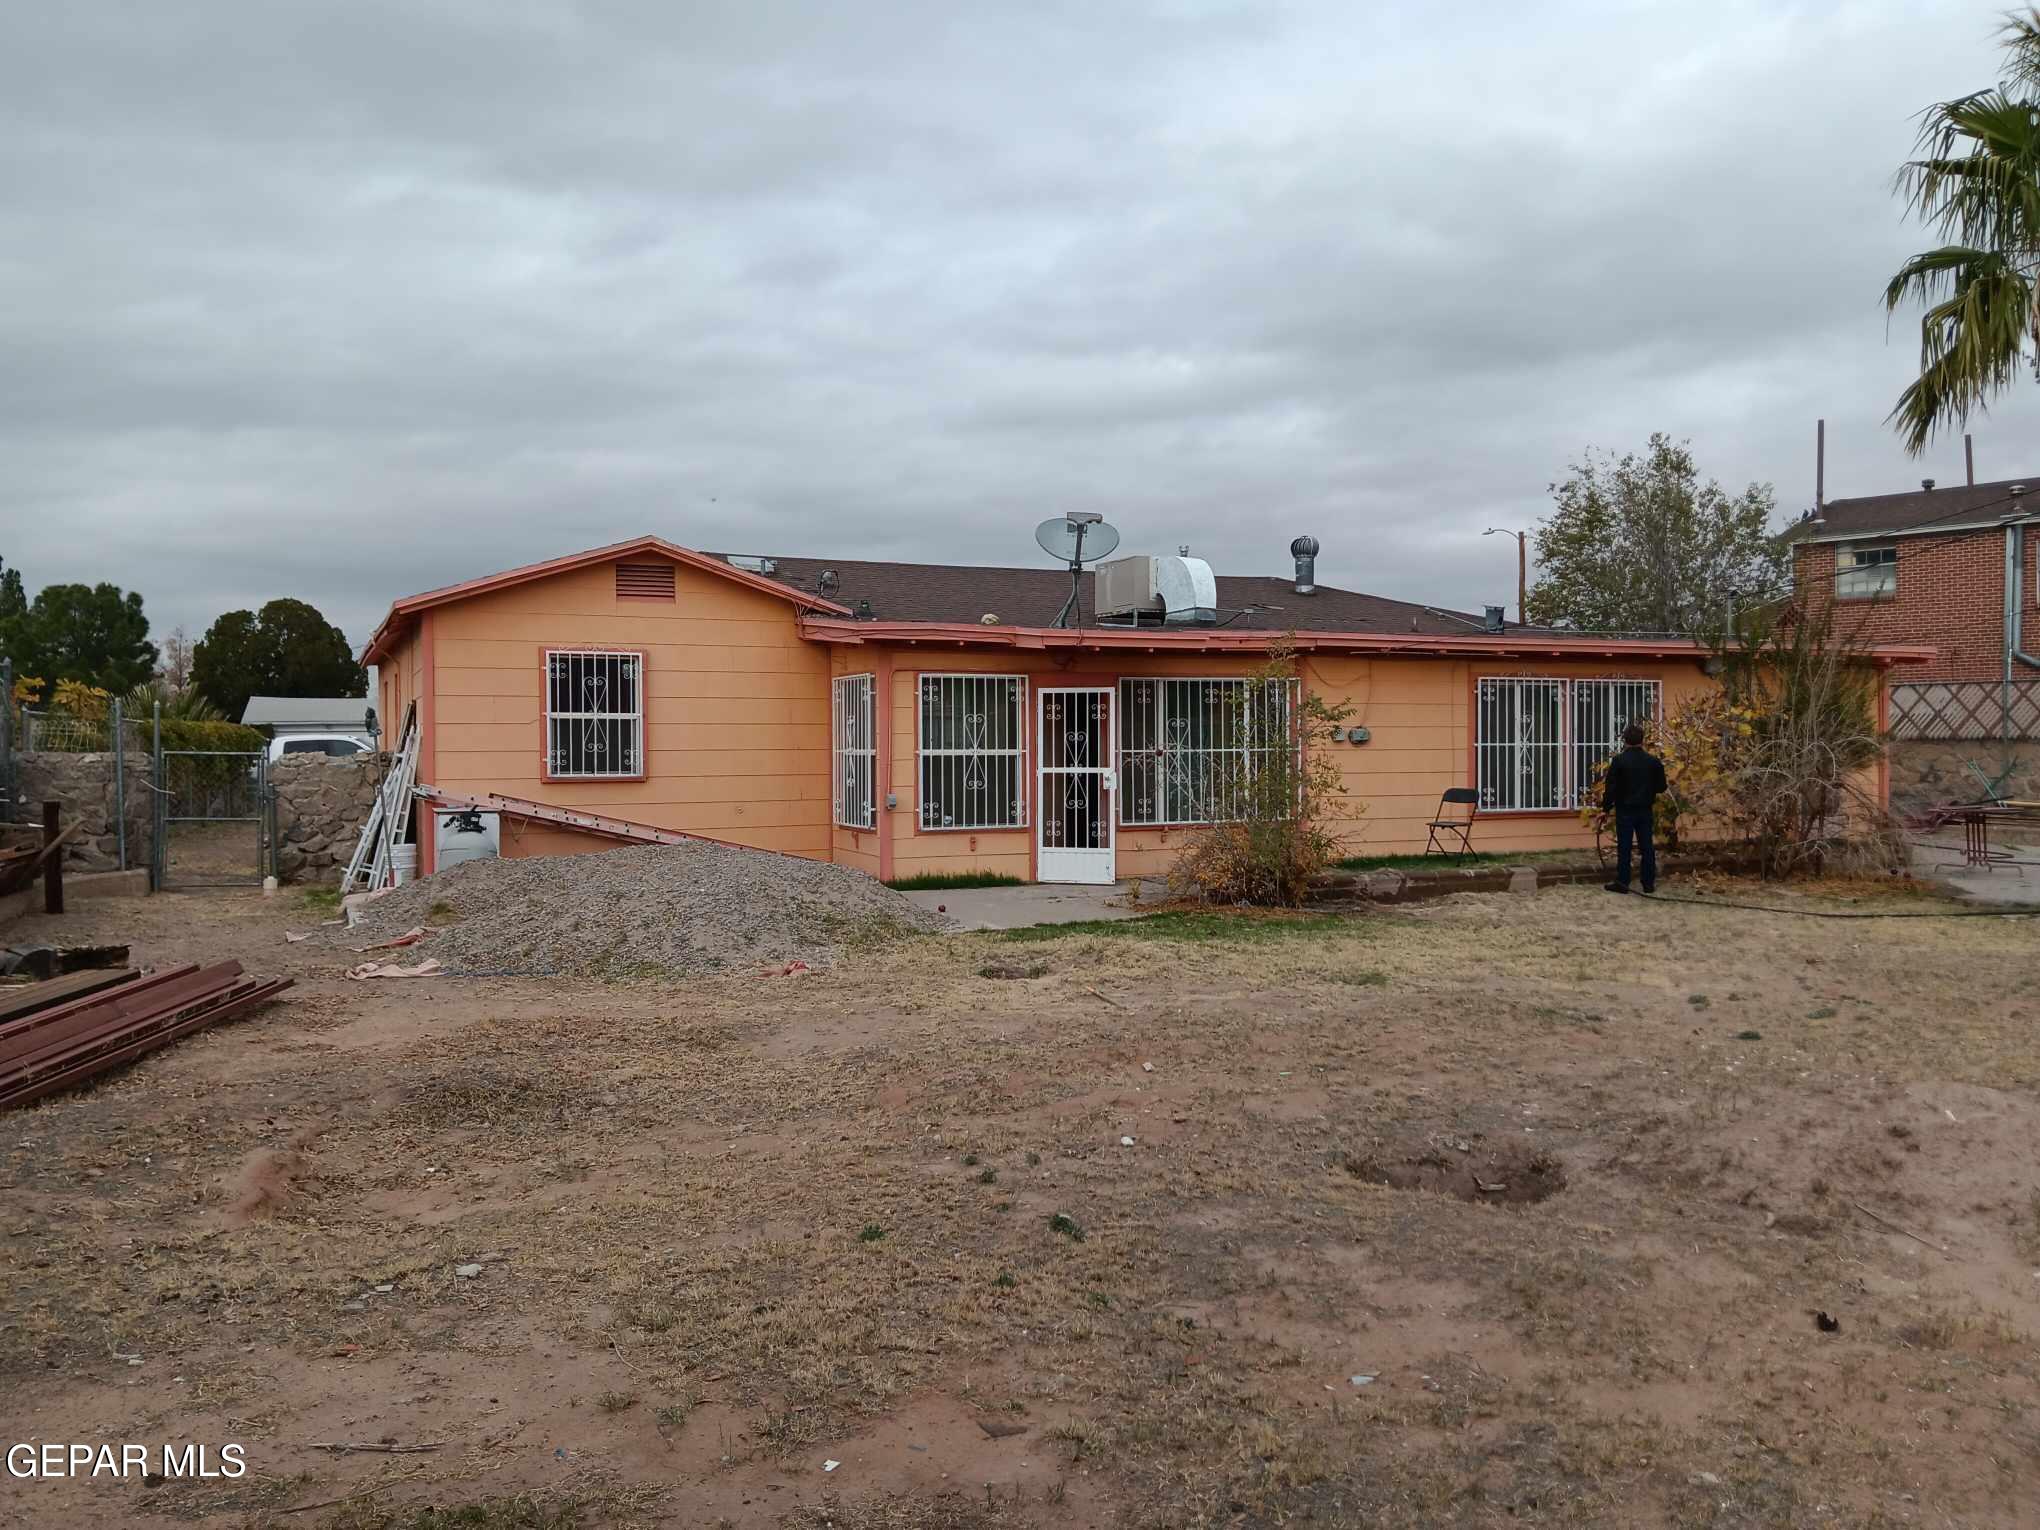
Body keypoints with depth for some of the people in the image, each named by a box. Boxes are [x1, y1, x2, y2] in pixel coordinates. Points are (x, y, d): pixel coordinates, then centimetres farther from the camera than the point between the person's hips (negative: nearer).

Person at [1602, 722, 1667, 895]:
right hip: (1646, 810, 3)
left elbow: (1610, 787, -11)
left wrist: (1606, 807, 1)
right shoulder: (1653, 761, -1)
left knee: (1624, 847, 2)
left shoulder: (1619, 761, -12)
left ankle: (1622, 882, 4)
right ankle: (1649, 883, 13)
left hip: (1625, 810, -3)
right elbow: (1661, 787, 5)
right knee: (1647, 846, 9)